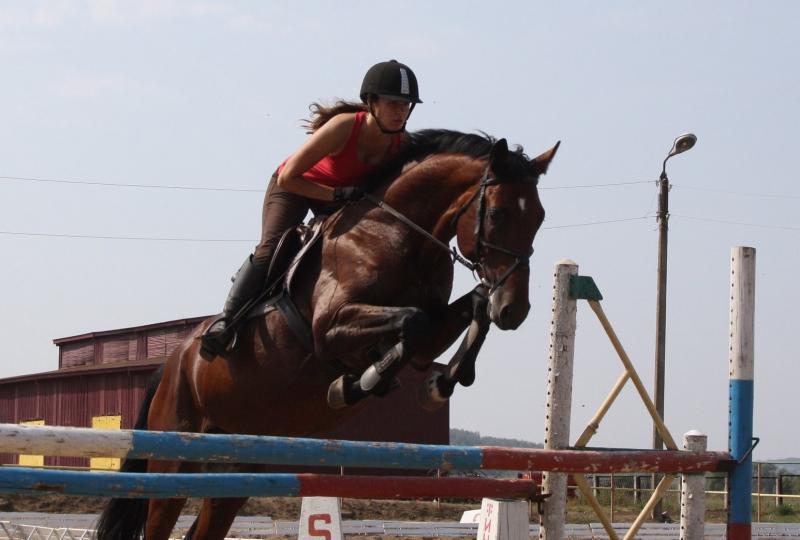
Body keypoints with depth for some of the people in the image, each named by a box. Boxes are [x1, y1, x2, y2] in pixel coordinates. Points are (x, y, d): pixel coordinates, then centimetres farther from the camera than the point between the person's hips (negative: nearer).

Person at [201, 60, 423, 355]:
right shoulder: (344, 127, -37)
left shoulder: (402, 144, -22)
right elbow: (288, 177, -33)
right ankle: (226, 319, -10)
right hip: (296, 185, -6)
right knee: (271, 249, -20)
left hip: (347, 191, 6)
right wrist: (338, 194, -39)